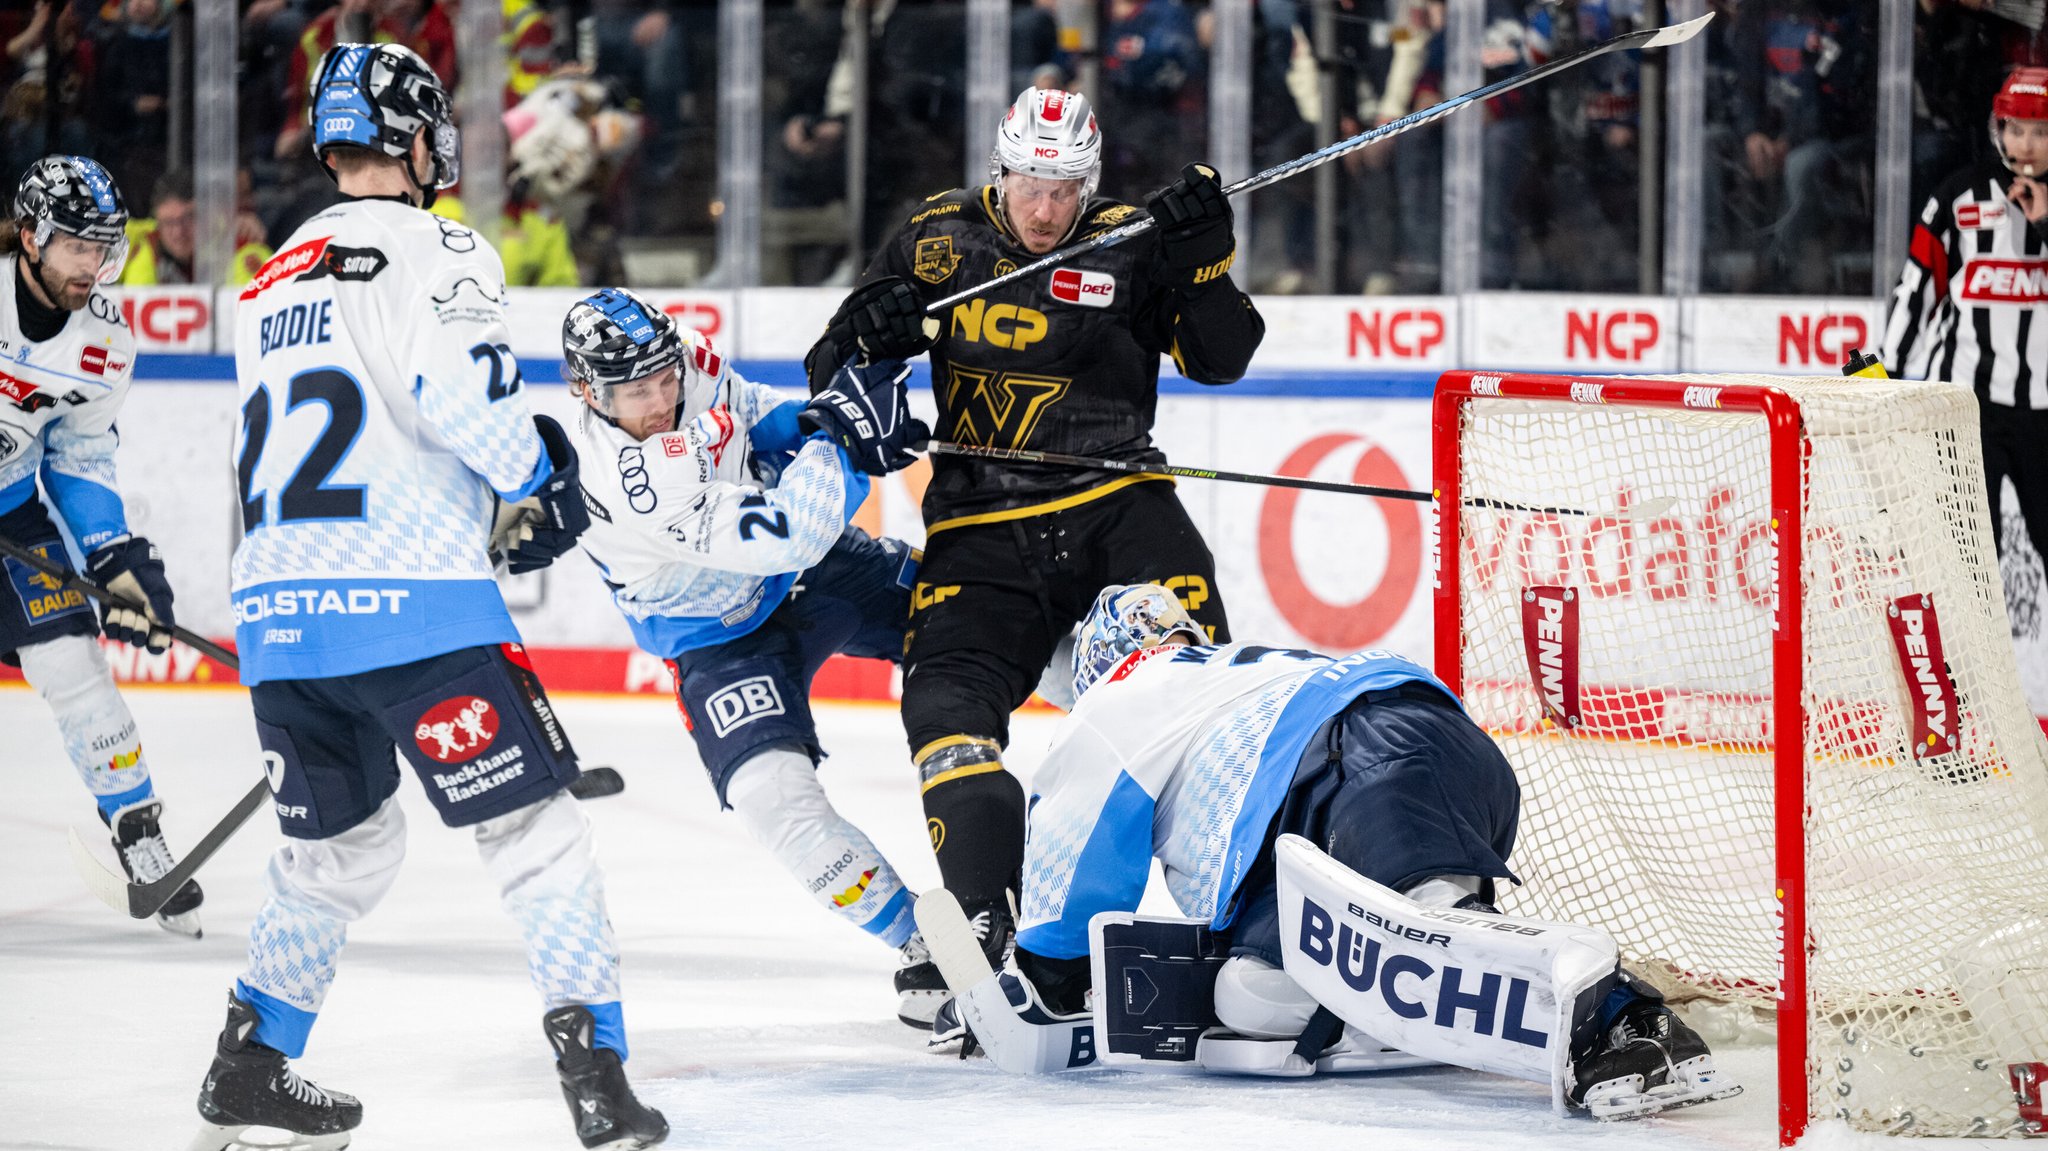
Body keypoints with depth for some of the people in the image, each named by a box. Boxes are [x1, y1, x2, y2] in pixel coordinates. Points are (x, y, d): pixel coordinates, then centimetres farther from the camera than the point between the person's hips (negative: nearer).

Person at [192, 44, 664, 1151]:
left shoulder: (271, 283, 23)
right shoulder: (431, 249, -1)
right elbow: (465, 394, -16)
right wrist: (541, 478, 3)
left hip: (274, 610, 7)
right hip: (410, 600, -7)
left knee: (341, 840, 24)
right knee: (533, 830, 0)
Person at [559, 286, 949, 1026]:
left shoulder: (693, 366, -18)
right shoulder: (628, 483, -37)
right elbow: (777, 538, -41)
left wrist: (808, 424, -16)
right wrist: (842, 440, -42)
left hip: (815, 562, 6)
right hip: (718, 634, -6)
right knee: (776, 796, -23)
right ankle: (921, 945, -9)